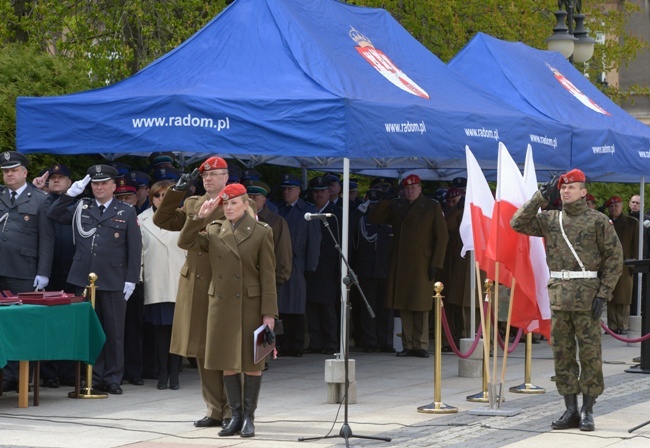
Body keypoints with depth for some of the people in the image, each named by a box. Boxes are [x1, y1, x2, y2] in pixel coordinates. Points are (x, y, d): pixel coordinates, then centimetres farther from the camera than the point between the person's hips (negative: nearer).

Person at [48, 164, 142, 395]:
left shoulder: (126, 212, 5)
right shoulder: (80, 207, 12)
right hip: (84, 278, 2)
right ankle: (94, 377, 11)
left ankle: (112, 378, 9)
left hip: (113, 281, -2)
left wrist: (131, 279, -5)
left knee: (113, 331, 2)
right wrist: (70, 193, 0)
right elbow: (53, 215, 9)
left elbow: (134, 248, 2)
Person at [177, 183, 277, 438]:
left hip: (251, 305, -4)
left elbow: (268, 275, -5)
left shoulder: (261, 232, -3)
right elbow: (185, 243, 0)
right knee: (228, 363, 6)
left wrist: (269, 312, -10)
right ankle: (236, 416, 14)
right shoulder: (214, 231, 8)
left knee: (251, 363, 1)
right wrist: (200, 217, -9)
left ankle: (249, 417, 8)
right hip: (222, 304, 4)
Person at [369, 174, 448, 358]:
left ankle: (421, 345, 0)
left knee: (421, 307, -4)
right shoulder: (395, 206, 13)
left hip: (421, 264, -4)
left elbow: (442, 237, 0)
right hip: (400, 264, 4)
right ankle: (408, 345, 5)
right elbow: (374, 218, 14)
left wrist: (436, 264, -7)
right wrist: (385, 201, -2)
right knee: (404, 307, 2)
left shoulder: (432, 207, 2)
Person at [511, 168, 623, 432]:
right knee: (562, 355, 5)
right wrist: (541, 197, 2)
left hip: (587, 296, -4)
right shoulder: (550, 220, 12)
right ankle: (571, 411, 13)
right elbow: (518, 223, 6)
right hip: (558, 295, 4)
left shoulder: (598, 221, 0)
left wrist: (603, 294, -9)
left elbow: (614, 257, -2)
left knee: (590, 355, -1)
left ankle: (587, 412, 5)